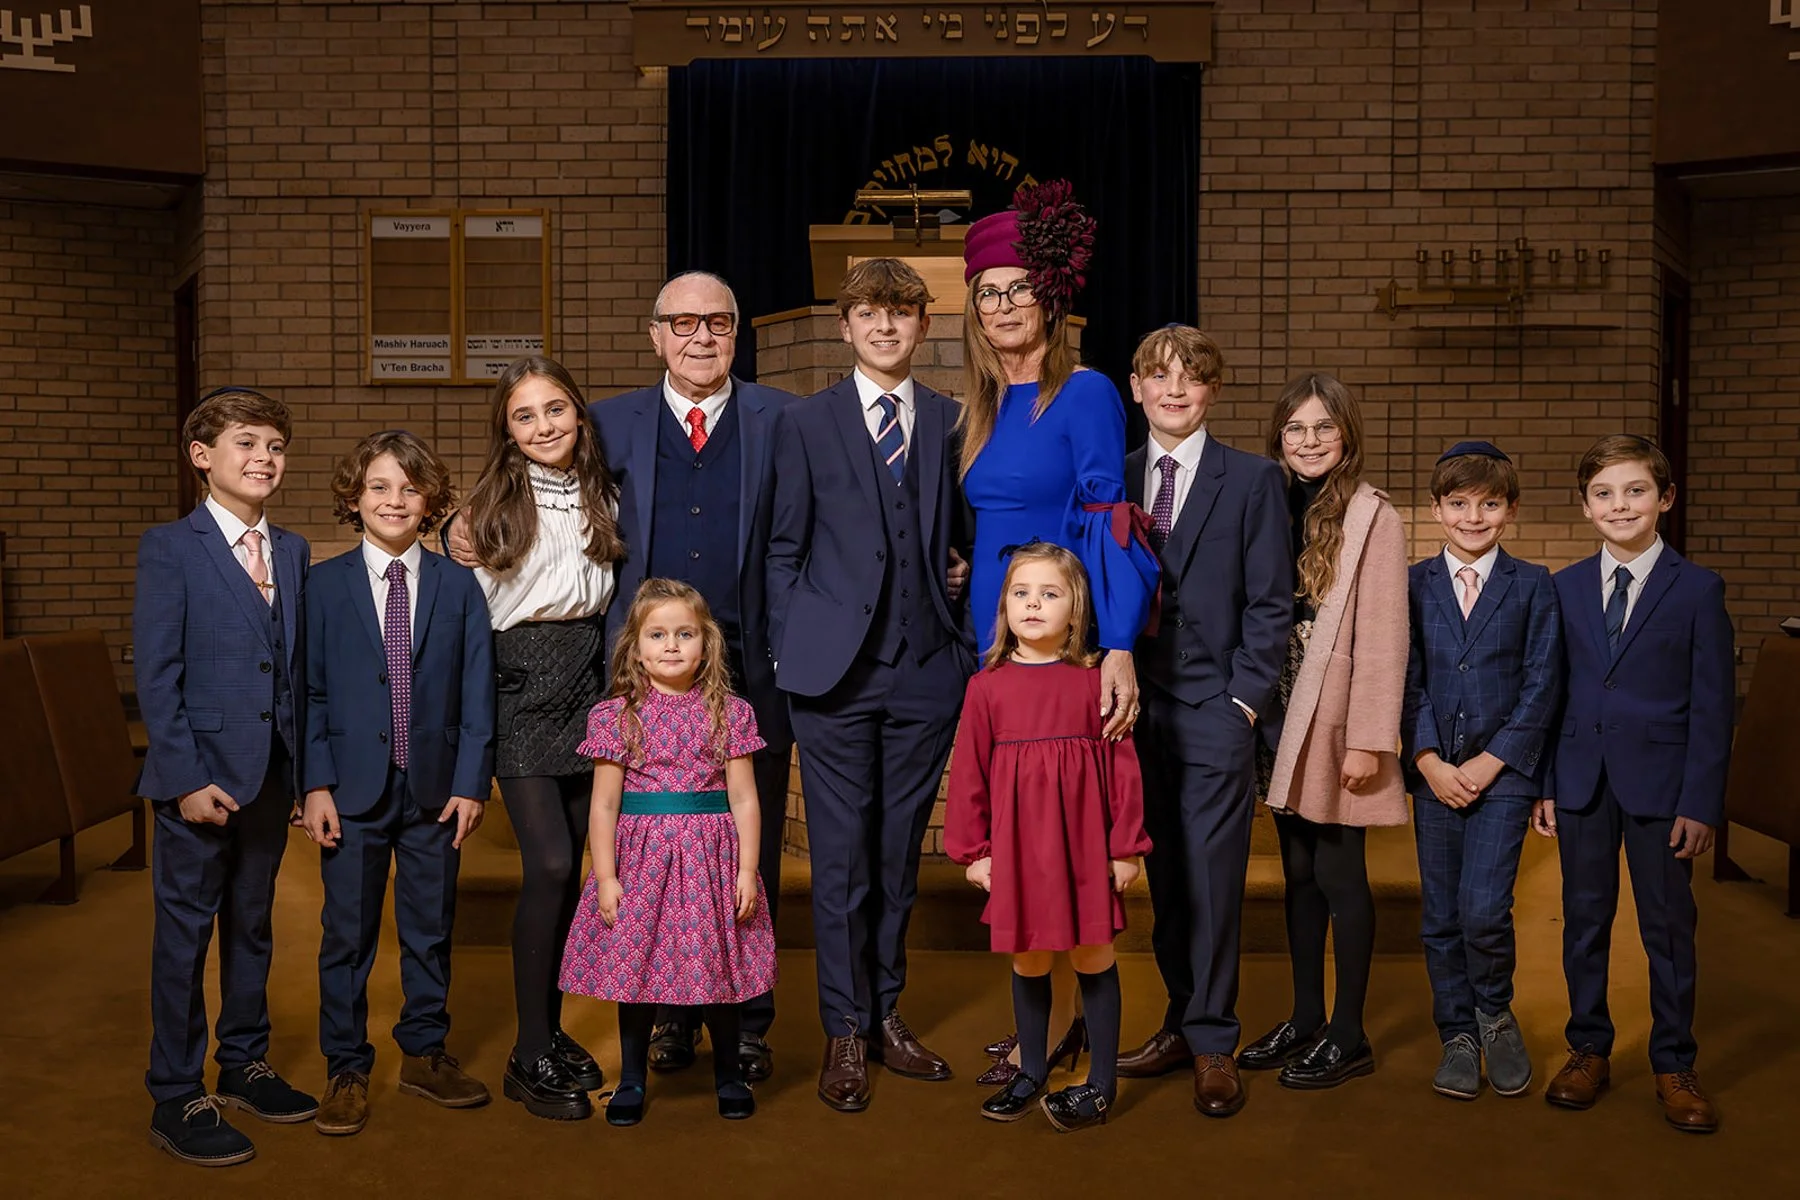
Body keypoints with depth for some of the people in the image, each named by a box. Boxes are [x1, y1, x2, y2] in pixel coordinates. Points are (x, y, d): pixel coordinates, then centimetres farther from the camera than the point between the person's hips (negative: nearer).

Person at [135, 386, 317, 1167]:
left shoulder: (293, 553, 9)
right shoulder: (169, 549, -7)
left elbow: (298, 668, 10)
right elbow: (156, 675, -11)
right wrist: (186, 776, -16)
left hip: (272, 773, 5)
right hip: (200, 773, -5)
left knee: (253, 922, 17)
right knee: (185, 931, 4)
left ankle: (245, 1064, 32)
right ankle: (177, 1100, 15)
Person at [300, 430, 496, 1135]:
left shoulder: (458, 586, 2)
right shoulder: (324, 585, 0)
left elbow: (477, 692, 0)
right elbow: (311, 694, -1)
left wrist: (471, 780, -6)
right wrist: (316, 783, -8)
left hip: (435, 787, 1)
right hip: (353, 788, -1)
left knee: (431, 929, 12)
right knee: (347, 934, 7)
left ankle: (424, 1054, 28)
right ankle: (347, 1070, 21)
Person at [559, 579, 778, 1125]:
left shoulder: (729, 713, 1)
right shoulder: (616, 716, -1)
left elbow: (744, 798, 1)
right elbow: (604, 805, -1)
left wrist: (748, 869, -4)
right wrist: (605, 876, -5)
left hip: (710, 860, 0)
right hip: (640, 860, 0)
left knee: (719, 970, 8)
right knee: (635, 969, 7)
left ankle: (728, 1075, 29)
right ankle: (631, 1081, 27)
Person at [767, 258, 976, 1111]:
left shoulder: (953, 423, 8)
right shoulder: (805, 423, 4)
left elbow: (972, 541, 13)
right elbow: (783, 551, 5)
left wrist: (974, 640, 5)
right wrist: (787, 653, -2)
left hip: (927, 671, 2)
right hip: (836, 672, -2)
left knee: (900, 851, 11)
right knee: (841, 857, 2)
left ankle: (885, 1013, 26)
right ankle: (844, 1031, 14)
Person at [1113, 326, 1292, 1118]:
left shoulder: (1252, 480, 1)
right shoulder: (1114, 479, 11)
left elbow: (1271, 603, -1)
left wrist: (1244, 699, -8)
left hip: (1215, 711, -3)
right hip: (1139, 707, 3)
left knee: (1211, 881, -1)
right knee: (1164, 878, 10)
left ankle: (1212, 1044, 10)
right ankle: (1184, 1022, 24)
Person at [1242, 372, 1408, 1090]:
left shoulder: (1373, 519, -9)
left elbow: (1383, 640, -12)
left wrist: (1368, 740, -16)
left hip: (1335, 725, -6)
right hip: (1281, 719, 6)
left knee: (1339, 876, 1)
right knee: (1298, 873, 13)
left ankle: (1348, 1036, 13)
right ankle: (1305, 1018, 24)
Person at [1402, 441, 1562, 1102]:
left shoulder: (1533, 586, 2)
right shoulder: (1413, 585, 4)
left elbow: (1541, 687, -2)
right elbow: (1407, 682, 2)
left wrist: (1489, 763, -9)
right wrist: (1430, 763, -8)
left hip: (1504, 771, -2)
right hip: (1434, 770, 2)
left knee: (1483, 911, -12)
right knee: (1440, 917, 7)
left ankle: (1496, 1016, 15)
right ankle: (1458, 1036, 22)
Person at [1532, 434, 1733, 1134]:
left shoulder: (1698, 589, -3)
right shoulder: (1564, 589, 5)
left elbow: (1713, 704, -4)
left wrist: (1701, 801, -9)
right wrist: (1544, 784, 2)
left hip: (1661, 785, -2)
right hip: (1581, 780, 3)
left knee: (1669, 926, 6)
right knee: (1584, 920, 10)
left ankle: (1674, 1067, 20)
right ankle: (1589, 1050, 25)